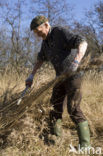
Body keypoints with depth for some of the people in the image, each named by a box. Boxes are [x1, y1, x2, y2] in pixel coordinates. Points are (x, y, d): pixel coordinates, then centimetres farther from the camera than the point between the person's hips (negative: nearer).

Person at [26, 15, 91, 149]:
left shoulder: (60, 32, -15)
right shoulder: (45, 42, 10)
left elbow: (83, 43, -26)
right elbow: (40, 59, 24)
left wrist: (76, 62, -41)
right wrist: (32, 75, 18)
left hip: (73, 74, -8)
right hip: (60, 76, 8)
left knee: (73, 108, -15)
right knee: (55, 105, 8)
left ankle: (85, 145, -9)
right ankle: (56, 136, 21)